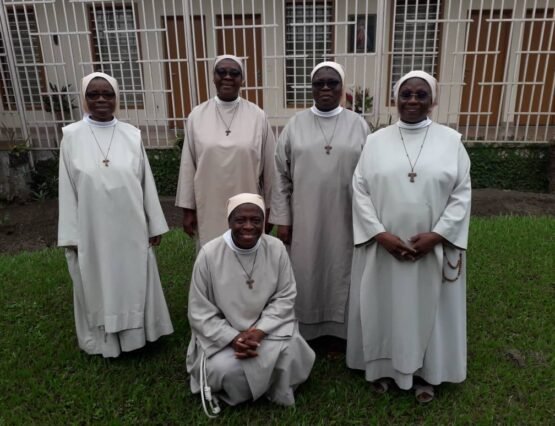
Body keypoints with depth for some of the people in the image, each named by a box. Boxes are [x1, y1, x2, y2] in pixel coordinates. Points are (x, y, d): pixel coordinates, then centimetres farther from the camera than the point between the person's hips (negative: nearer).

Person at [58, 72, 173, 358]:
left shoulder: (132, 135, -1)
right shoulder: (72, 136, -4)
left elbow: (146, 183, 2)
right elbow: (67, 189, -2)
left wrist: (155, 225, 3)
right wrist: (71, 235, -3)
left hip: (131, 229, 1)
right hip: (92, 230, -1)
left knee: (135, 283, 14)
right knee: (98, 286, 14)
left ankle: (135, 332, 35)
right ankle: (104, 340, 34)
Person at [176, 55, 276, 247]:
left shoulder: (257, 116, -4)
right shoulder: (197, 115, -1)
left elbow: (269, 166, 2)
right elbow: (188, 165, 2)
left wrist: (269, 207, 5)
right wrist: (188, 208, 3)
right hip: (210, 209, 1)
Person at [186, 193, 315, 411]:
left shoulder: (276, 248, -10)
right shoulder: (209, 254, -16)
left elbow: (285, 297, -5)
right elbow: (200, 312, -10)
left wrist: (259, 331, -19)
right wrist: (233, 338, -21)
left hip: (268, 328, 2)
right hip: (222, 334, -1)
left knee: (287, 352, -26)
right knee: (226, 369, -27)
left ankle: (275, 393, 8)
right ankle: (237, 393, 11)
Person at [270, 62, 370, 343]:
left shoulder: (359, 126, 0)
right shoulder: (295, 125, 0)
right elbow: (282, 176, 1)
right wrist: (281, 219, -2)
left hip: (344, 218, 0)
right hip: (305, 217, 0)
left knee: (339, 270, 11)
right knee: (305, 271, 9)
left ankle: (335, 330, 30)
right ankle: (304, 328, 29)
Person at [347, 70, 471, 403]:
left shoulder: (451, 140, 0)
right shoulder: (376, 141, 1)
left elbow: (462, 194, -2)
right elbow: (361, 191, -2)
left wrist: (436, 235, -13)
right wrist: (380, 234, -13)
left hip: (433, 247, 0)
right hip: (383, 247, 0)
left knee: (428, 308, 13)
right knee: (384, 306, 12)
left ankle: (425, 372, 34)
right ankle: (383, 366, 33)